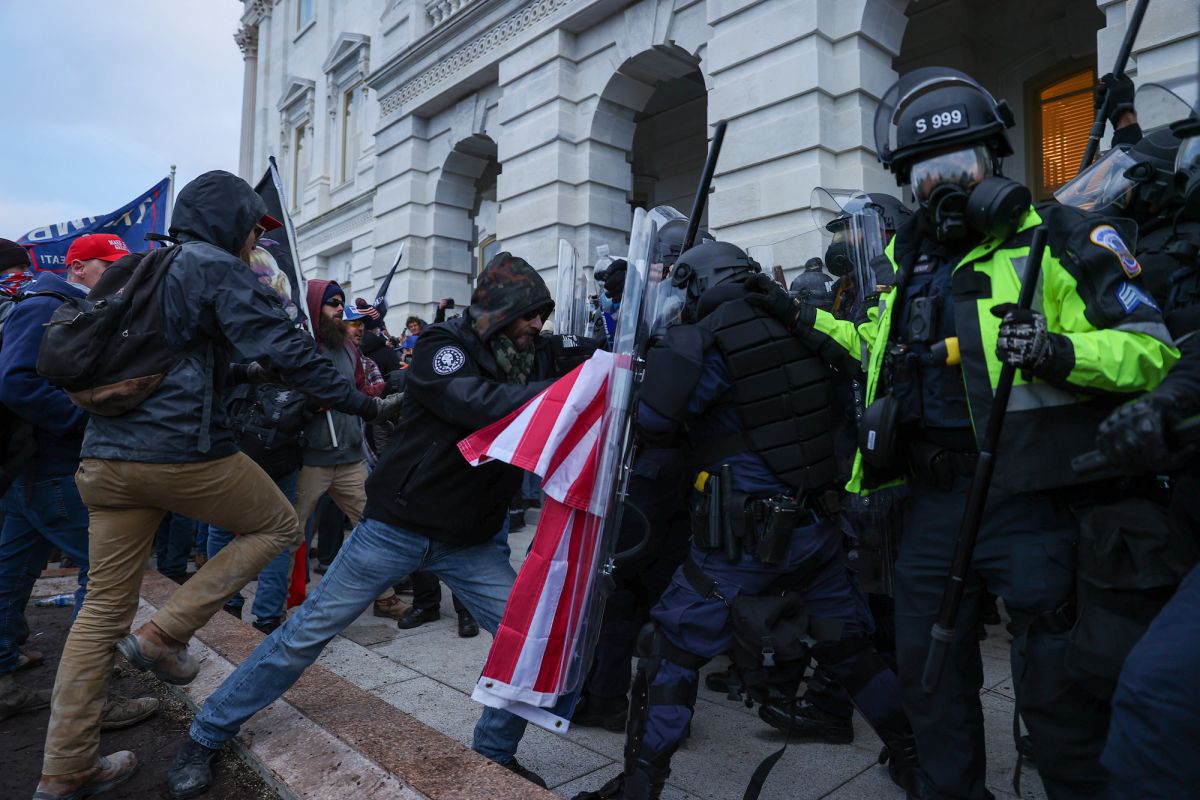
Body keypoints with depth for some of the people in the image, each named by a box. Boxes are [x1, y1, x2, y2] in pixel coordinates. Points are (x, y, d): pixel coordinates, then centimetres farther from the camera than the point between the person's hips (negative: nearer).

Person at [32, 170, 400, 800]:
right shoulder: (218, 269, -5)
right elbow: (285, 351, -16)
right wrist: (366, 404, -12)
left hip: (105, 456, 8)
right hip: (183, 451, -8)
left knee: (104, 607, 14)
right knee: (277, 525, 15)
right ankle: (166, 632, 6)